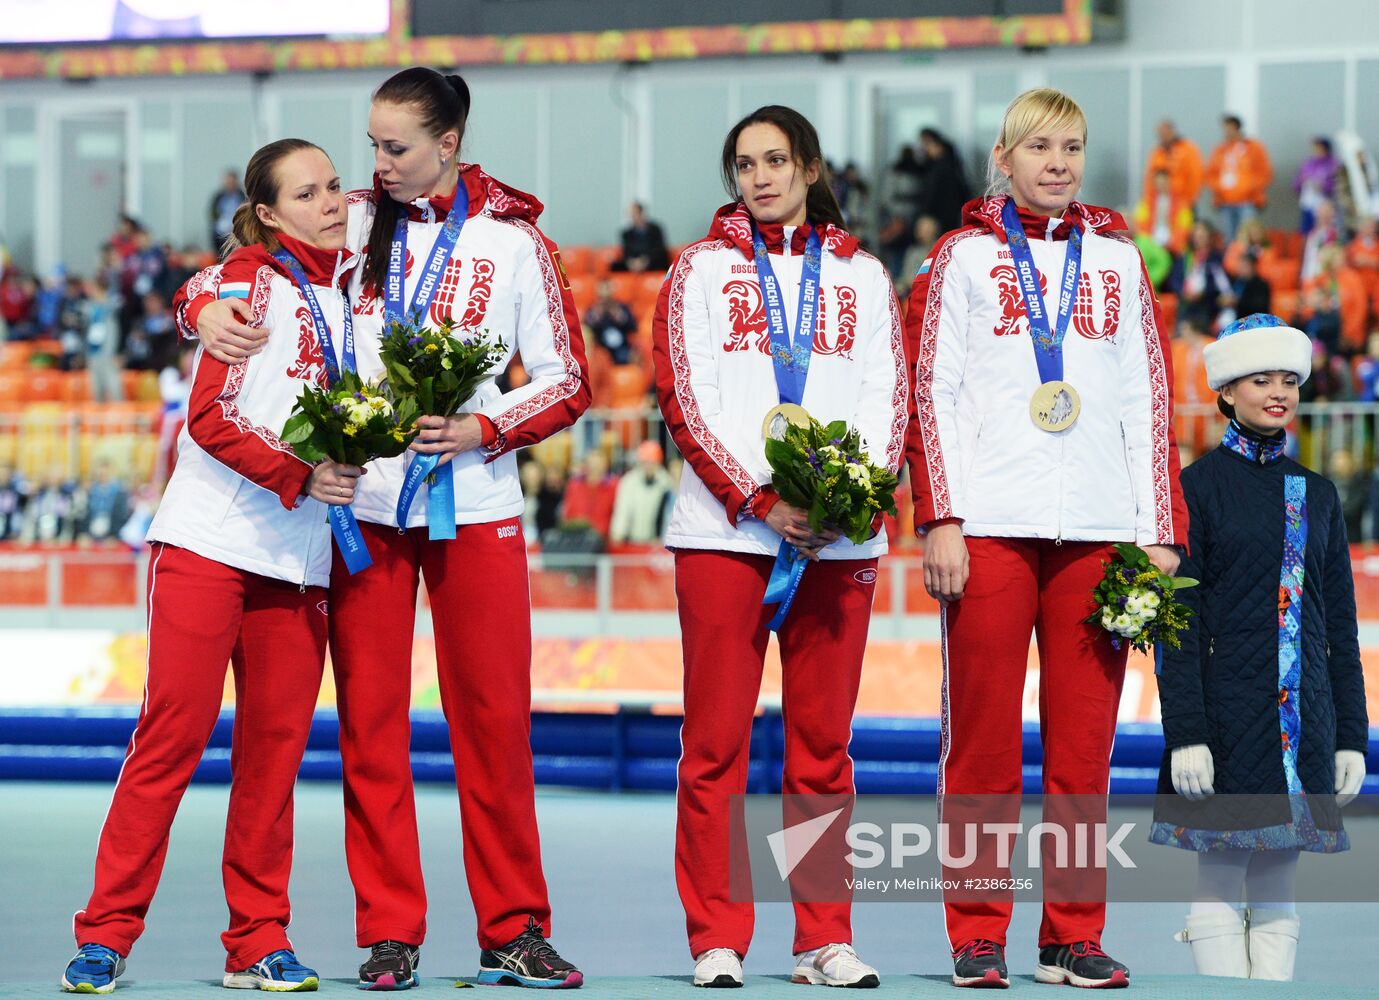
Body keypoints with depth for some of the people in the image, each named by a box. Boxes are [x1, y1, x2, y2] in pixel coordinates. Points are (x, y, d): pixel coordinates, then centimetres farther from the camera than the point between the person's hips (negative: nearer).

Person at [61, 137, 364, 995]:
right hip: (210, 539, -5)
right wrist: (300, 475, -19)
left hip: (298, 557, 6)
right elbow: (210, 416, -10)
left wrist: (354, 460, 6)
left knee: (276, 745, 2)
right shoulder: (248, 281, -2)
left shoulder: (349, 290, 16)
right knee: (175, 732, -7)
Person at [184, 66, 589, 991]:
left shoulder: (514, 241, 4)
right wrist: (205, 311, -12)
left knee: (494, 716, 0)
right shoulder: (352, 223, 7)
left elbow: (567, 381, 3)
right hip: (360, 504, 1)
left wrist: (483, 430, -12)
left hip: (476, 505, -1)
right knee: (370, 718, 0)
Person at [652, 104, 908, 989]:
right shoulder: (702, 270, 10)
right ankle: (716, 940, 0)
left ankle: (825, 941, 5)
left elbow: (890, 398, 8)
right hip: (724, 530, -1)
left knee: (823, 743, 2)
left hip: (838, 538, 1)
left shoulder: (861, 276, 15)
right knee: (717, 740, -4)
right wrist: (761, 501, -11)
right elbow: (687, 399, 0)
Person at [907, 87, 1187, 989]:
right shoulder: (965, 257, 9)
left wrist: (1160, 530, 6)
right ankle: (978, 937, 2)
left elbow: (1151, 402, 14)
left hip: (1097, 528, 2)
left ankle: (1075, 935, 6)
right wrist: (940, 519, -5)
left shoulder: (1118, 260, 16)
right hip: (991, 525, -2)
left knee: (1085, 740, 1)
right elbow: (934, 396, 4)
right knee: (983, 737, -3)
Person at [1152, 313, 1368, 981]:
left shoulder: (1316, 495, 13)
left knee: (1278, 883, 5)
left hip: (1300, 712, 4)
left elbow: (1340, 625, 14)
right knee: (1219, 880, -4)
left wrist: (1351, 736, 8)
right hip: (1225, 707, -4)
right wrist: (1186, 734, -14)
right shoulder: (1198, 487, -1)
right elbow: (1178, 622, -6)